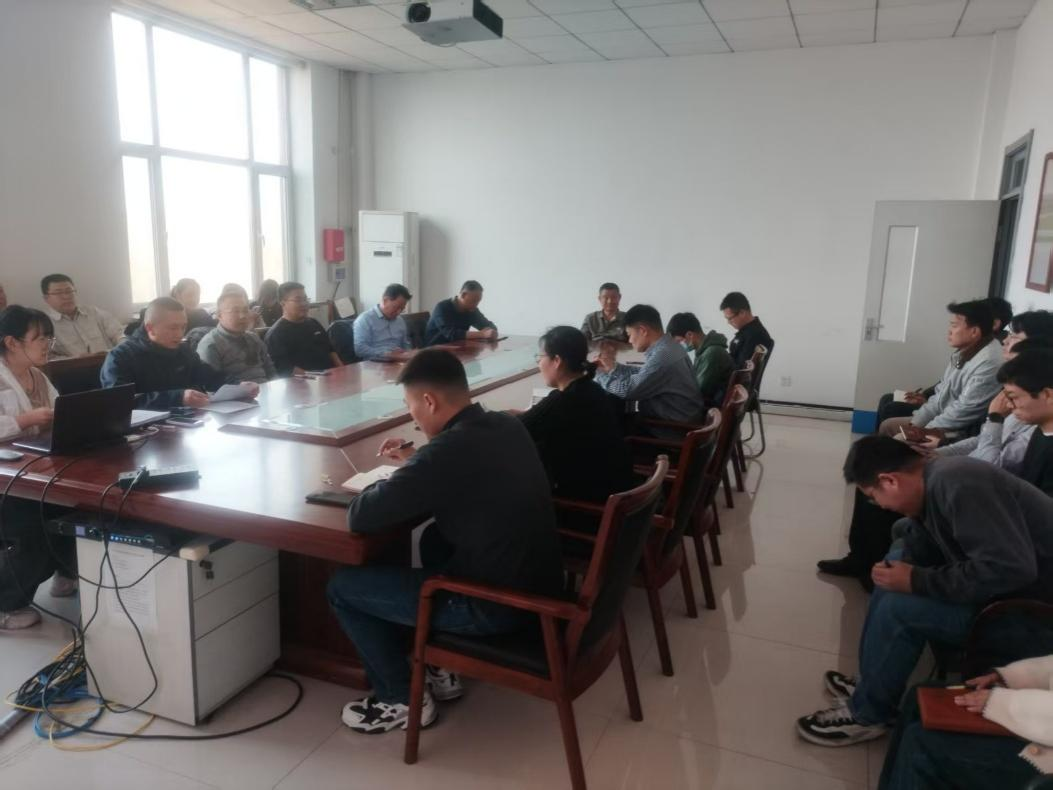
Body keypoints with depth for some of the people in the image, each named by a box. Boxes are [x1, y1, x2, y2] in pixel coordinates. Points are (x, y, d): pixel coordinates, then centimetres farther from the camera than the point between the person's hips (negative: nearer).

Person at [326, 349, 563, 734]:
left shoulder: (446, 451, -24)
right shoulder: (507, 425, 1)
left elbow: (360, 517, -18)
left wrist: (383, 486, 2)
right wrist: (416, 460, 17)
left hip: (496, 606, -8)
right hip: (541, 585, 8)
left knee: (342, 586, 4)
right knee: (435, 539, 33)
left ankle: (402, 699, 19)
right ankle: (440, 669, 35)